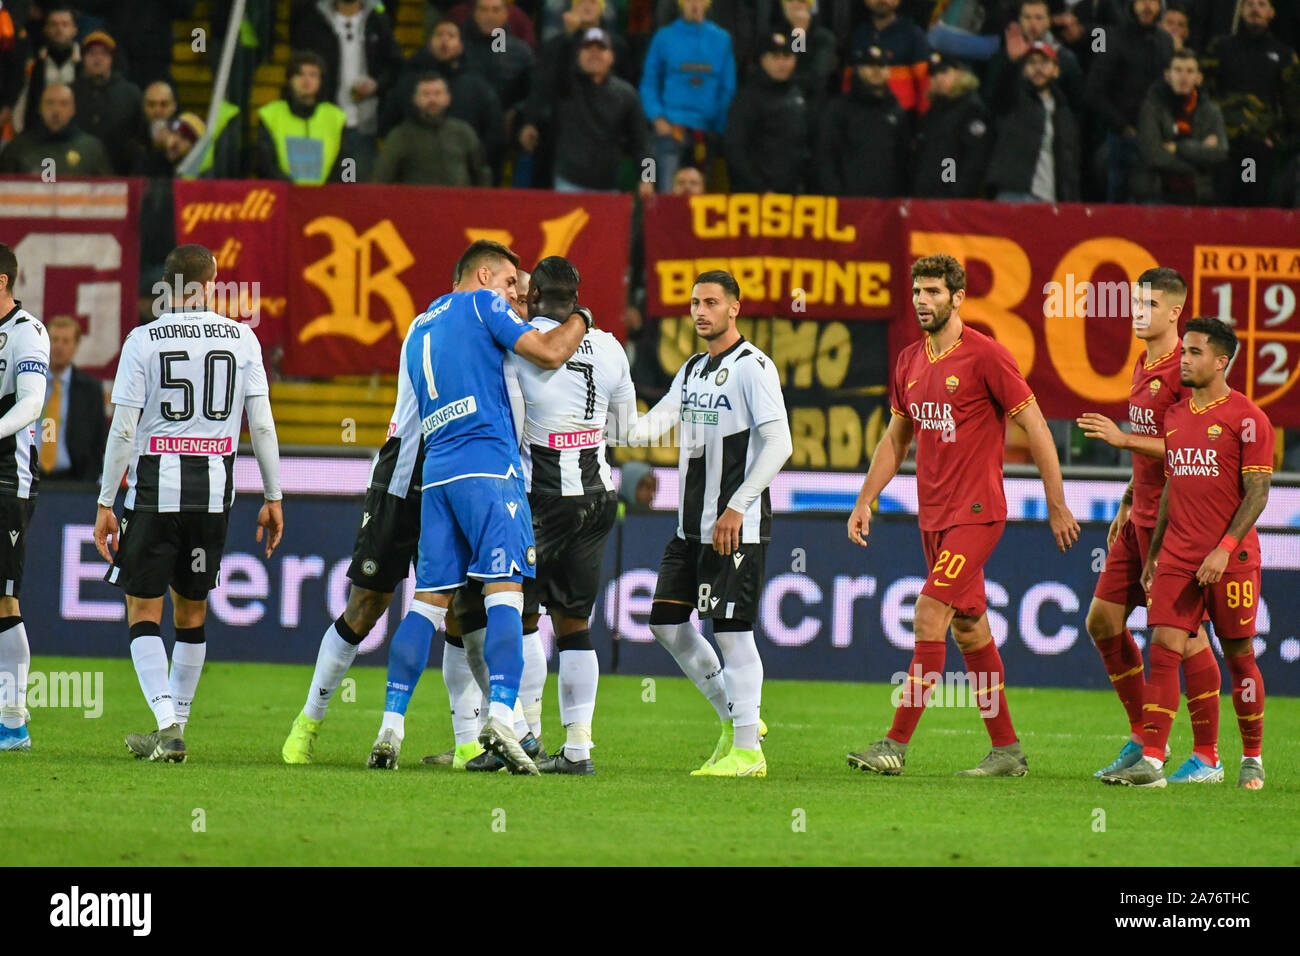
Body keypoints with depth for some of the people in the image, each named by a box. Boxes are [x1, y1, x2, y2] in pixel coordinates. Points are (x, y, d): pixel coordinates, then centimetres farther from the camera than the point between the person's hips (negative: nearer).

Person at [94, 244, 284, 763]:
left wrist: (106, 504, 0)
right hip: (214, 489, 3)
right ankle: (175, 728, 20)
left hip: (155, 487, -3)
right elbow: (261, 425, 3)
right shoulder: (242, 339, 3)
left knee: (143, 610, 2)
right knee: (192, 611, 15)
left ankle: (167, 723, -14)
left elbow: (123, 430, -6)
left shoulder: (144, 341, -4)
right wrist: (272, 497, 10)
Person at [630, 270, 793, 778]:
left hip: (737, 527, -9)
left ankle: (747, 749, -3)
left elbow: (779, 444, -17)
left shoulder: (753, 367, -10)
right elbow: (654, 423, 10)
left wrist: (737, 507, -21)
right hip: (691, 525, 9)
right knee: (666, 622, 9)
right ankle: (733, 716, 21)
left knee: (732, 631, -8)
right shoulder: (692, 369, 15)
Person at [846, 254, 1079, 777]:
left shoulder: (985, 356, -11)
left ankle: (896, 744, -16)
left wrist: (1057, 506, -7)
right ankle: (1006, 750, 16)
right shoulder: (909, 362, 11)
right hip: (933, 514, 8)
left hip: (976, 512, -8)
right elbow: (895, 439, 22)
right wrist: (866, 500, 14)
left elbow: (1036, 428, -8)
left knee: (929, 615, -15)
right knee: (968, 628, 10)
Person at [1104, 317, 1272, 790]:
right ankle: (1151, 761, -13)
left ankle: (1253, 759, 20)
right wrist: (1154, 552, 17)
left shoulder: (1246, 418, -7)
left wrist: (1224, 548, -19)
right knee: (1163, 648, -7)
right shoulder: (1175, 416, 13)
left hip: (1232, 559, -5)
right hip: (1178, 556, 5)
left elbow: (1257, 493, -10)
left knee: (1238, 655, 4)